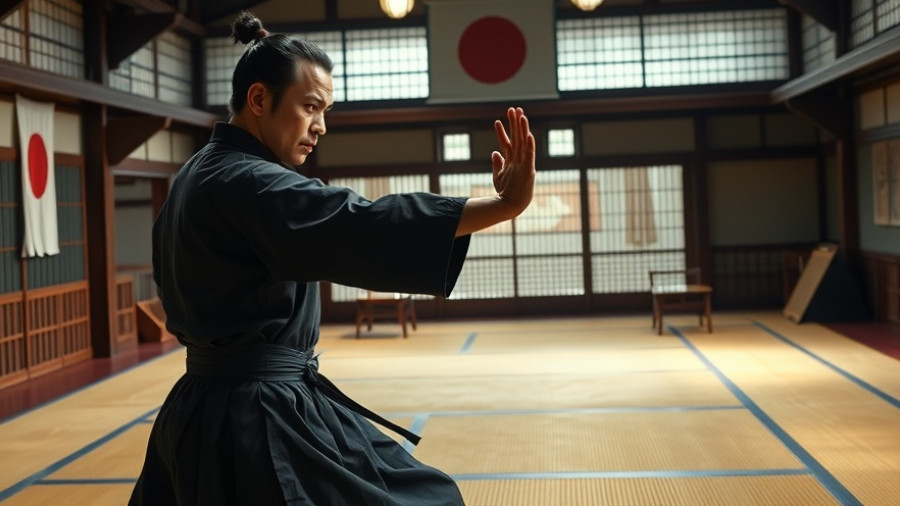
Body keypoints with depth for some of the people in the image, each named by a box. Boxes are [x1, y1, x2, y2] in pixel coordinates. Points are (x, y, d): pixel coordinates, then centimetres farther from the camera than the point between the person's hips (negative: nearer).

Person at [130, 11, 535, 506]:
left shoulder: (196, 177, 11)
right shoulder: (249, 185, -20)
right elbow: (361, 225, -34)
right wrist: (503, 204, -39)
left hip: (209, 408, 10)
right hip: (260, 418, -10)